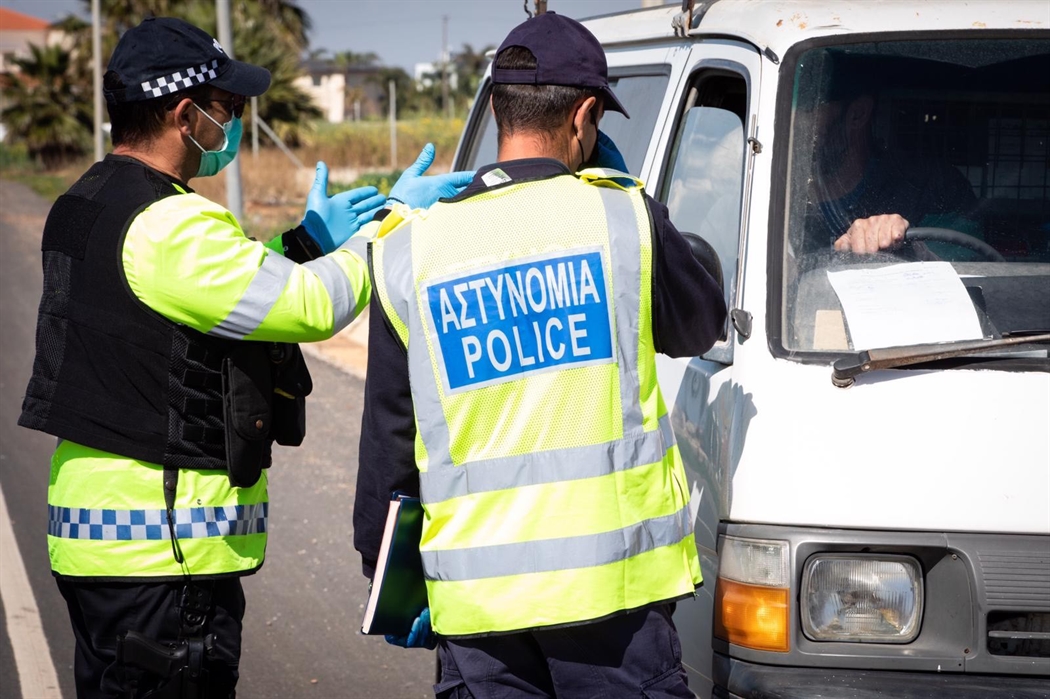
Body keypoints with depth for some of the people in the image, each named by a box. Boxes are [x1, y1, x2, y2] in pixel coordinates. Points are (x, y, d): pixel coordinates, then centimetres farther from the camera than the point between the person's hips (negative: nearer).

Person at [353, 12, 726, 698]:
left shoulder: (408, 251, 3)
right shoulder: (621, 215, -4)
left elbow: (387, 436, 8)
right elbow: (702, 325, 15)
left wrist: (383, 571, 20)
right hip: (615, 584, -2)